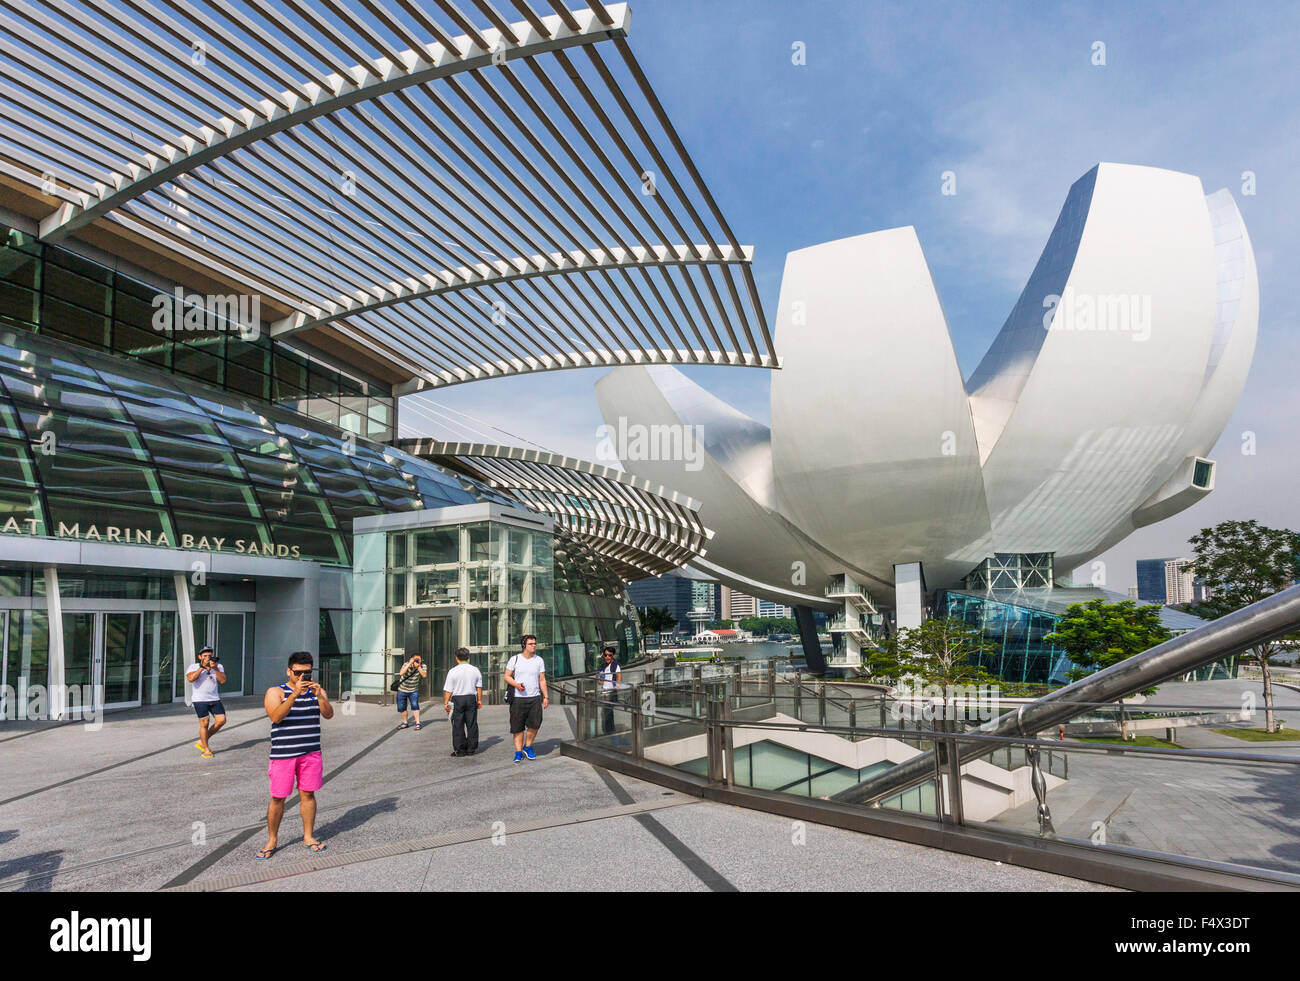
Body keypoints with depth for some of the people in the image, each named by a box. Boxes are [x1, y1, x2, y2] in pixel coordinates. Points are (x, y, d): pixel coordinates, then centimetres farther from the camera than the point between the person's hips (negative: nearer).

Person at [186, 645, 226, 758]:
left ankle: (202, 742, 14)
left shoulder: (218, 666, 8)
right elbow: (191, 679, -21)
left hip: (214, 699, 4)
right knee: (204, 723, -7)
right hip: (200, 700, -4)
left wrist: (215, 668, -16)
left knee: (221, 720, -4)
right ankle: (206, 750, 5)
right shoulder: (194, 667, -1)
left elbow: (223, 680, -6)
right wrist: (202, 667, -19)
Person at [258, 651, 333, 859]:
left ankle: (308, 837, 21)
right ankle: (272, 840, 18)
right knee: (278, 798, 3)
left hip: (311, 754, 3)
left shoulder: (317, 691, 7)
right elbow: (276, 717, -19)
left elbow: (329, 714, -6)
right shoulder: (275, 692, -2)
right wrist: (294, 694, -28)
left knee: (308, 795, 9)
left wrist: (319, 696, -23)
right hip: (283, 754, -3)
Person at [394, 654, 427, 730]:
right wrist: (409, 664, -38)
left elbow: (424, 675, -27)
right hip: (402, 689, 1)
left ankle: (418, 723, -12)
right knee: (401, 707, 8)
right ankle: (404, 723, 27)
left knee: (415, 705, -17)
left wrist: (418, 666, -32)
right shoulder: (406, 665, -18)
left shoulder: (423, 666, -12)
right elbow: (401, 673, -35)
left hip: (413, 690, 0)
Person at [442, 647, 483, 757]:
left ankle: (460, 750, 7)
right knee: (472, 725, 9)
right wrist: (479, 700, 17)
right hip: (471, 698, 3)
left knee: (458, 726, 5)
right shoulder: (475, 670, 2)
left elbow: (448, 690, -7)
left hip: (457, 699, -3)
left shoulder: (453, 671, -8)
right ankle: (471, 749, 13)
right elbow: (479, 687, 8)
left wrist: (446, 703, 0)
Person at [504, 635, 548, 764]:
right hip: (518, 698, -2)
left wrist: (546, 696, 4)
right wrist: (516, 685, -16)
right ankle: (518, 752, 12)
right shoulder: (515, 659, 1)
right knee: (518, 727, 1)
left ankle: (527, 747, 14)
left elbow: (542, 680, 11)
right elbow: (507, 676, 3)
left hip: (535, 698, 2)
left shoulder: (539, 660, 8)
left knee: (535, 724, -8)